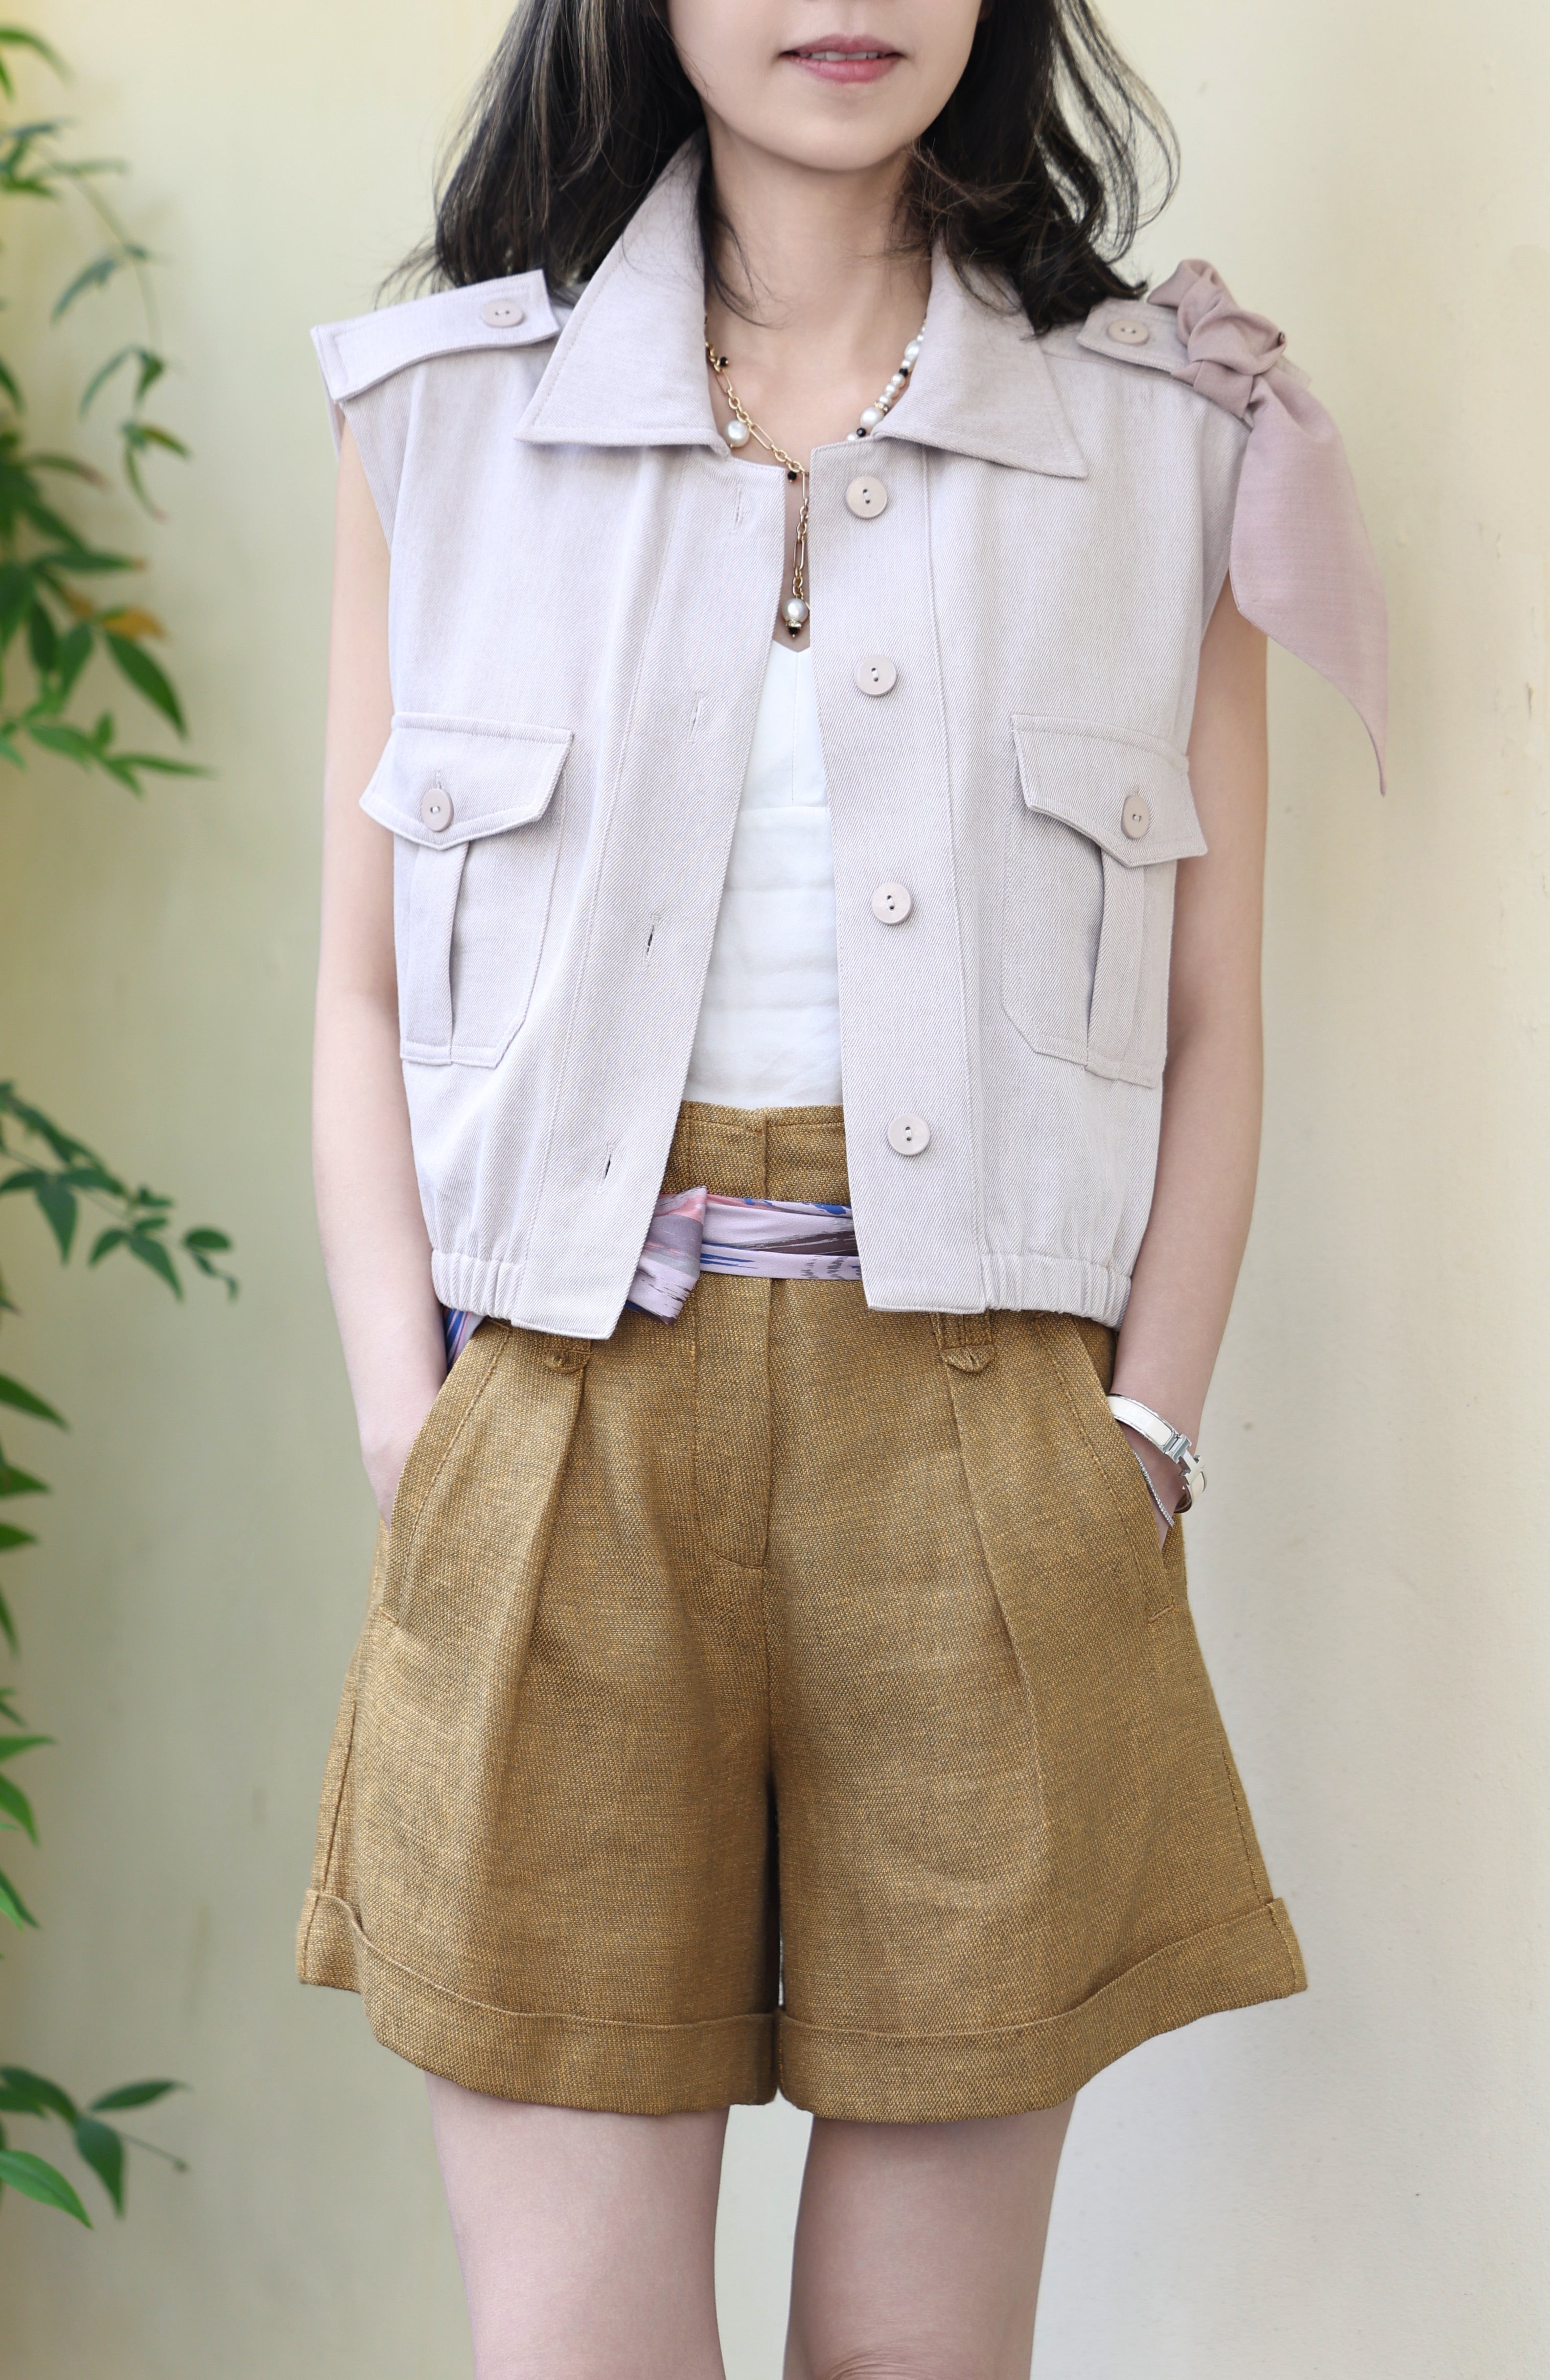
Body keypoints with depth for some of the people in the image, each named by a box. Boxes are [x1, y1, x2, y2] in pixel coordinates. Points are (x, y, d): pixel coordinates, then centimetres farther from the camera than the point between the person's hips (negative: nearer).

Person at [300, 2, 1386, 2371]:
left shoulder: (1170, 431, 8)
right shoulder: (446, 410, 10)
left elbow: (1211, 1023, 8)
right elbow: (362, 990, 10)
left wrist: (1140, 1449, -2)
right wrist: (408, 1428, -1)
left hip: (980, 1446, 0)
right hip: (561, 1441, 0)